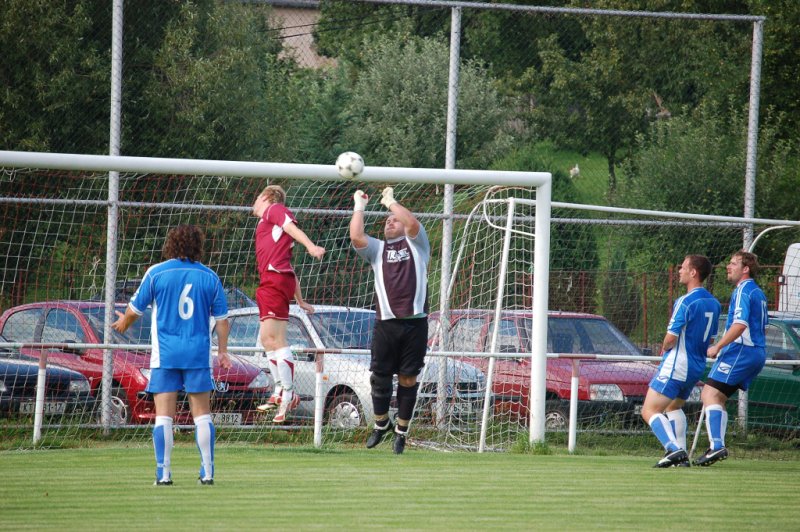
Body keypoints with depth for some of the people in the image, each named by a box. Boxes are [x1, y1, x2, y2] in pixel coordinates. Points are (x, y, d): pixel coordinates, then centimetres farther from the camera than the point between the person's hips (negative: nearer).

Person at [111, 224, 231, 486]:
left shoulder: (156, 273, -2)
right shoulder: (209, 277, 4)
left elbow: (135, 309, 7)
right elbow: (222, 318, 7)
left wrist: (123, 323, 28)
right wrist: (223, 351, 18)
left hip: (165, 354, -1)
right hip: (199, 353, 1)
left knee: (164, 414, 0)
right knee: (202, 413, 6)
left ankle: (163, 473, -4)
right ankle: (207, 472, 3)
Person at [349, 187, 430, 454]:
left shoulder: (416, 245, 13)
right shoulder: (377, 249, 17)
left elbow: (413, 223, -8)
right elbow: (356, 237, -1)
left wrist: (390, 201, 4)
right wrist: (359, 206, 6)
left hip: (415, 323, -2)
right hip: (386, 324, 2)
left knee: (408, 379, 2)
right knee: (380, 377, 1)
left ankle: (401, 430, 13)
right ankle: (381, 423, 21)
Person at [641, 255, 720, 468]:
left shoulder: (685, 302, -18)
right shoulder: (713, 303, 9)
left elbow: (671, 338, -20)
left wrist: (664, 348, 3)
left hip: (676, 366, -9)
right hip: (697, 367, 9)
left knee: (649, 411, -7)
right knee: (674, 407, 28)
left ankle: (674, 449, -25)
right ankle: (681, 456, 18)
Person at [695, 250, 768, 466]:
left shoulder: (743, 291, -10)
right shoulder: (758, 293, 21)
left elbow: (740, 324, -22)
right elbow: (763, 328, 29)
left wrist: (718, 347, -18)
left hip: (740, 351, -10)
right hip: (758, 354, 10)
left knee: (710, 394, -15)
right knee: (718, 398, 13)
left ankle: (717, 445, -28)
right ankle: (717, 446, 7)